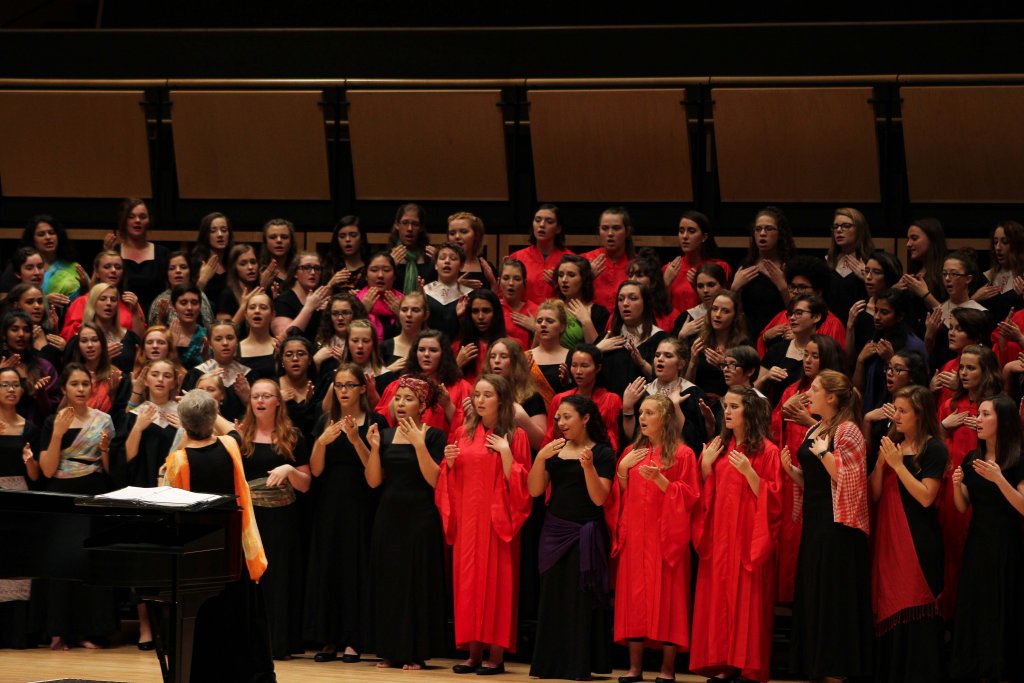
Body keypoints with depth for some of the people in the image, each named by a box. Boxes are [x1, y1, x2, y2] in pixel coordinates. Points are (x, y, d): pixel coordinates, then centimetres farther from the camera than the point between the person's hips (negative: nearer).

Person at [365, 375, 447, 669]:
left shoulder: (433, 436, -3)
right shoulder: (385, 435, 9)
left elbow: (434, 479, -13)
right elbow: (373, 481, 5)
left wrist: (419, 444, -20)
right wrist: (374, 447, -8)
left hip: (420, 518, -5)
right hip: (389, 517, 5)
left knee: (417, 582, -3)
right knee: (387, 581, 5)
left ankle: (416, 653, 2)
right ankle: (390, 650, 11)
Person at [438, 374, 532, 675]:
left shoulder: (515, 436, -2)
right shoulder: (463, 433, 11)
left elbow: (520, 485, -5)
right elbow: (450, 482, 16)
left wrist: (506, 455, -17)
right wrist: (449, 462, -3)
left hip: (496, 520, -4)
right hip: (467, 518, 4)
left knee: (496, 580, -4)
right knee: (468, 580, 3)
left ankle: (496, 654, -2)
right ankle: (474, 652, 8)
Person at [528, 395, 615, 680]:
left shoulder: (602, 453, -3)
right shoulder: (554, 449, 11)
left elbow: (599, 498, -12)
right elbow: (535, 490, 4)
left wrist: (588, 466, -24)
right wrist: (540, 458, -9)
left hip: (585, 534, -5)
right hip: (554, 532, 5)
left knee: (580, 600, -6)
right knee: (552, 598, 4)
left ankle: (578, 666, -3)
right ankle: (551, 664, 9)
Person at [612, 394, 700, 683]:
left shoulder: (682, 454, -2)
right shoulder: (633, 452, 13)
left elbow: (689, 496, -6)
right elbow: (621, 496, 15)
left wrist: (659, 479, -18)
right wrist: (622, 469, -2)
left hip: (665, 536, -5)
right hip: (635, 535, 5)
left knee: (666, 596, -4)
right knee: (634, 596, 2)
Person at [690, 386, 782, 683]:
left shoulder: (766, 450, -4)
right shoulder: (719, 447, 11)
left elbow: (773, 499, -8)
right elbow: (703, 495, 12)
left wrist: (749, 472, -19)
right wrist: (705, 465, -2)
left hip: (747, 538, -5)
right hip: (718, 536, 5)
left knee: (746, 600, -6)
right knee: (718, 598, 3)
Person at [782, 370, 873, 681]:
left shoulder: (847, 430, -9)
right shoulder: (814, 431, 16)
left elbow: (848, 478, -17)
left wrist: (824, 453, -22)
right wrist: (791, 469, 5)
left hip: (837, 524, -9)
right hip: (814, 519, 9)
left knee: (833, 595, -6)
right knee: (811, 594, 9)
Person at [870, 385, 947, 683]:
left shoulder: (933, 449, -6)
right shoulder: (892, 444, 12)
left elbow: (926, 497, -15)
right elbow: (874, 495, 8)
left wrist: (898, 464, -14)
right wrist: (881, 462, -6)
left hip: (919, 541, -6)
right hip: (888, 537, 6)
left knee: (916, 610, -6)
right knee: (888, 608, 6)